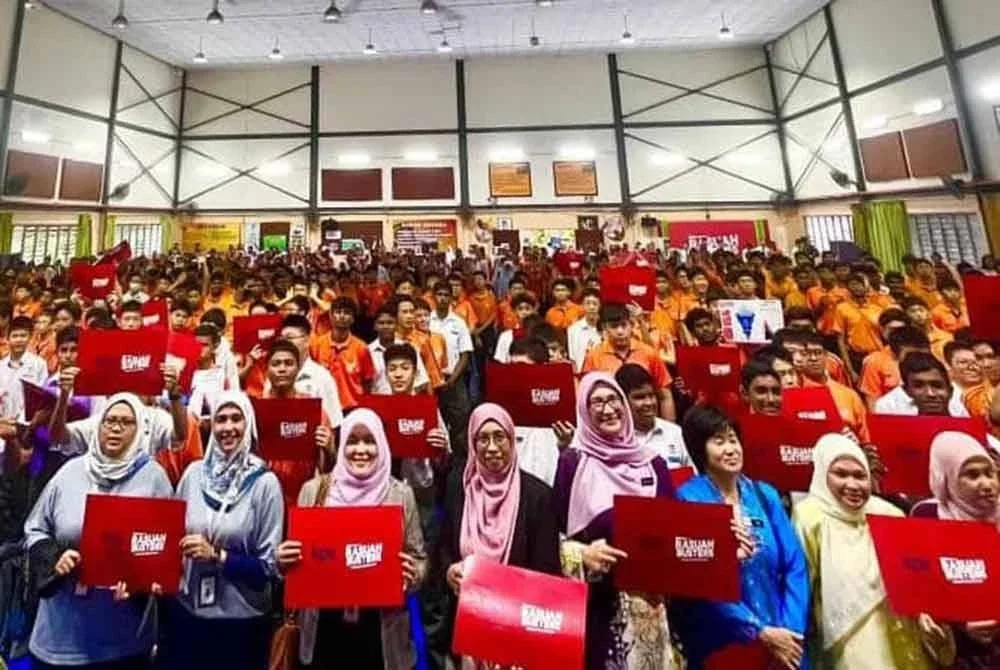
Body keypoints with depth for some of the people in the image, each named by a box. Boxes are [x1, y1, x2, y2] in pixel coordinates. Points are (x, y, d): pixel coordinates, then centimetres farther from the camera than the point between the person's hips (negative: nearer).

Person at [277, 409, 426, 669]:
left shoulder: (400, 494, -4)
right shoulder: (313, 490, -1)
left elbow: (419, 559, 3)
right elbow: (295, 554, 8)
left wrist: (412, 575, -17)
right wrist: (284, 562, -13)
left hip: (382, 627, 0)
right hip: (325, 624, 1)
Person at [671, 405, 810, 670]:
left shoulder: (765, 495, 2)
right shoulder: (689, 499, -12)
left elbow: (795, 565, 1)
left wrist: (791, 628, -9)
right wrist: (761, 632, -14)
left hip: (782, 638, 4)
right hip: (720, 643, -4)